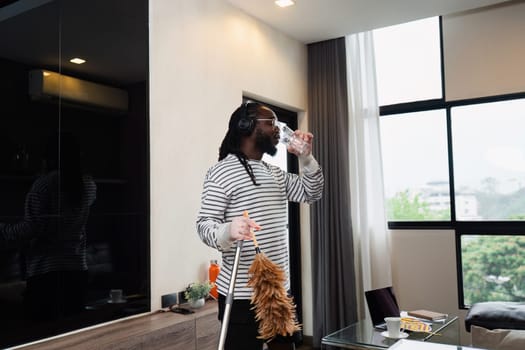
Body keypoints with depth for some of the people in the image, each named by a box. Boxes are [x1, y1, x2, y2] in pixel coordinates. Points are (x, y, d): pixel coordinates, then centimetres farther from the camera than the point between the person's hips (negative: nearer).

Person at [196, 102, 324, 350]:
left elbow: (312, 193, 18)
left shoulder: (275, 173, 15)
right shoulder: (221, 172, -10)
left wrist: (306, 156, 4)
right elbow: (204, 225, -15)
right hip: (242, 295, -7)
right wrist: (228, 231, -37)